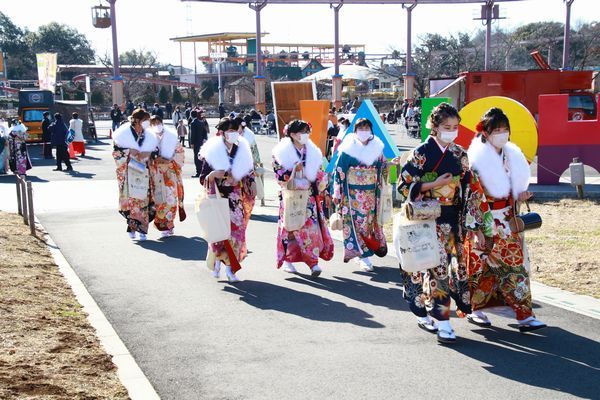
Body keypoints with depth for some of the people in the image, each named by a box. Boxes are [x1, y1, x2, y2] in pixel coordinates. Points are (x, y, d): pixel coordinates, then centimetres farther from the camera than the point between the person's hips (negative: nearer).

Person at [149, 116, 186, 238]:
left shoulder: (171, 136, 7)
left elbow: (180, 151, 7)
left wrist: (170, 160, -6)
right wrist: (155, 159, -16)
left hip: (170, 172, 1)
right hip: (156, 173, -1)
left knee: (170, 197, -4)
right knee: (159, 199, -3)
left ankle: (168, 224, 7)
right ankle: (164, 227, 4)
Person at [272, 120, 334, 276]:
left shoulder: (313, 152, 12)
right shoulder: (282, 152, -1)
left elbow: (320, 173, 17)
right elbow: (279, 175, -6)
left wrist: (322, 183, 1)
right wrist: (294, 171, -19)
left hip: (310, 196, 3)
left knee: (313, 227, -6)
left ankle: (313, 262, -6)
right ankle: (287, 260, 13)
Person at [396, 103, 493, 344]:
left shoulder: (459, 154, 8)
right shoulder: (421, 153, -7)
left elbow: (469, 187, 11)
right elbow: (405, 186, -10)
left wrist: (472, 220, 4)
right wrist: (435, 184, -16)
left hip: (453, 218, 6)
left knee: (454, 264, 8)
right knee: (438, 266, -9)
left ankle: (422, 312, 24)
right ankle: (443, 322, -3)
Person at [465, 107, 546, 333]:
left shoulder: (512, 156, 10)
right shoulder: (477, 158, -12)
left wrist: (520, 196, -1)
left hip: (507, 222, 6)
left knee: (515, 264, 2)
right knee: (482, 265, 4)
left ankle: (524, 315, 3)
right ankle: (474, 310, 20)